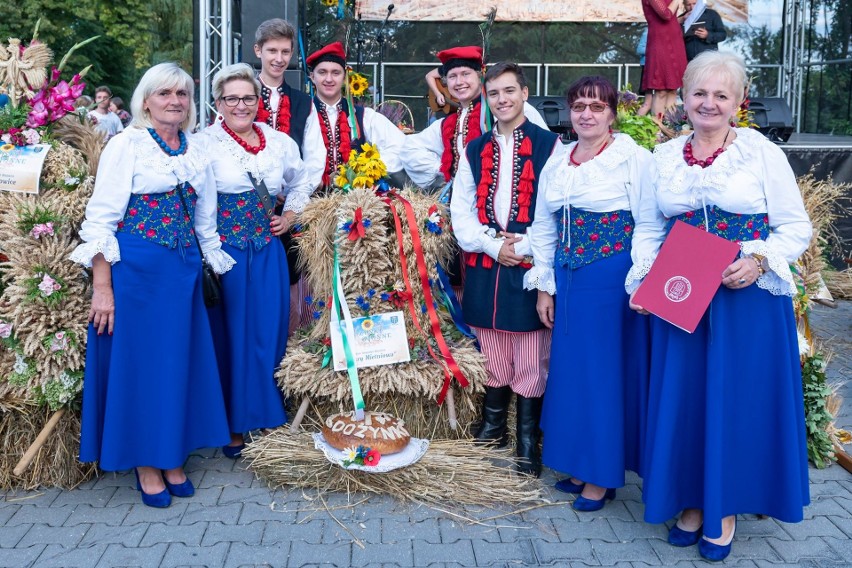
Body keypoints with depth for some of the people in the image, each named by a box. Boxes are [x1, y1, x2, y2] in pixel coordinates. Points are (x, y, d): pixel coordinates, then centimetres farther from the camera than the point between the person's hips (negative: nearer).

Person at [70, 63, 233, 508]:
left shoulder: (196, 151, 10)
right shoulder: (127, 144, -6)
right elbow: (101, 218, -10)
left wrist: (218, 266, 14)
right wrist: (102, 288, -14)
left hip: (184, 270, 5)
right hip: (136, 269, -5)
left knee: (179, 360, 11)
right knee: (139, 359, 4)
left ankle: (172, 455, 27)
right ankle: (145, 463, 18)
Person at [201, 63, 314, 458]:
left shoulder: (280, 142, 8)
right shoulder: (204, 143, -6)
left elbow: (300, 184, 23)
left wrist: (290, 216, 9)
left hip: (268, 251, 4)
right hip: (224, 251, -3)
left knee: (269, 334, 8)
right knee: (230, 335, 4)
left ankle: (268, 416, 23)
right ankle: (233, 425, 17)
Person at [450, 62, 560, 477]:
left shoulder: (549, 145, 0)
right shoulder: (475, 150, 12)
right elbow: (461, 209, 8)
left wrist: (523, 246, -13)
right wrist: (492, 244, -6)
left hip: (531, 266, -4)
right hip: (484, 265, 4)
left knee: (531, 359, 1)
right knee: (491, 353, 13)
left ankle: (528, 441, 13)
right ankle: (492, 426, 29)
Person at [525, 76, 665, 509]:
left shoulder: (634, 159, -5)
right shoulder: (556, 164, 11)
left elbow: (649, 226, -8)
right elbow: (542, 228, 15)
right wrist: (544, 287, 10)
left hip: (613, 280, -6)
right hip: (568, 281, 6)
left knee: (607, 371, 2)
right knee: (572, 370, 11)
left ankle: (604, 475, 15)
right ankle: (580, 464, 26)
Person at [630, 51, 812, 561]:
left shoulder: (764, 153, -3)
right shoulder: (664, 157, 7)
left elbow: (796, 227, -2)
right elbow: (649, 228, 13)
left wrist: (759, 261, -19)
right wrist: (641, 282, -2)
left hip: (749, 298, -3)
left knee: (737, 398, 3)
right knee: (683, 395, 8)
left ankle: (725, 509, 21)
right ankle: (693, 500, 26)